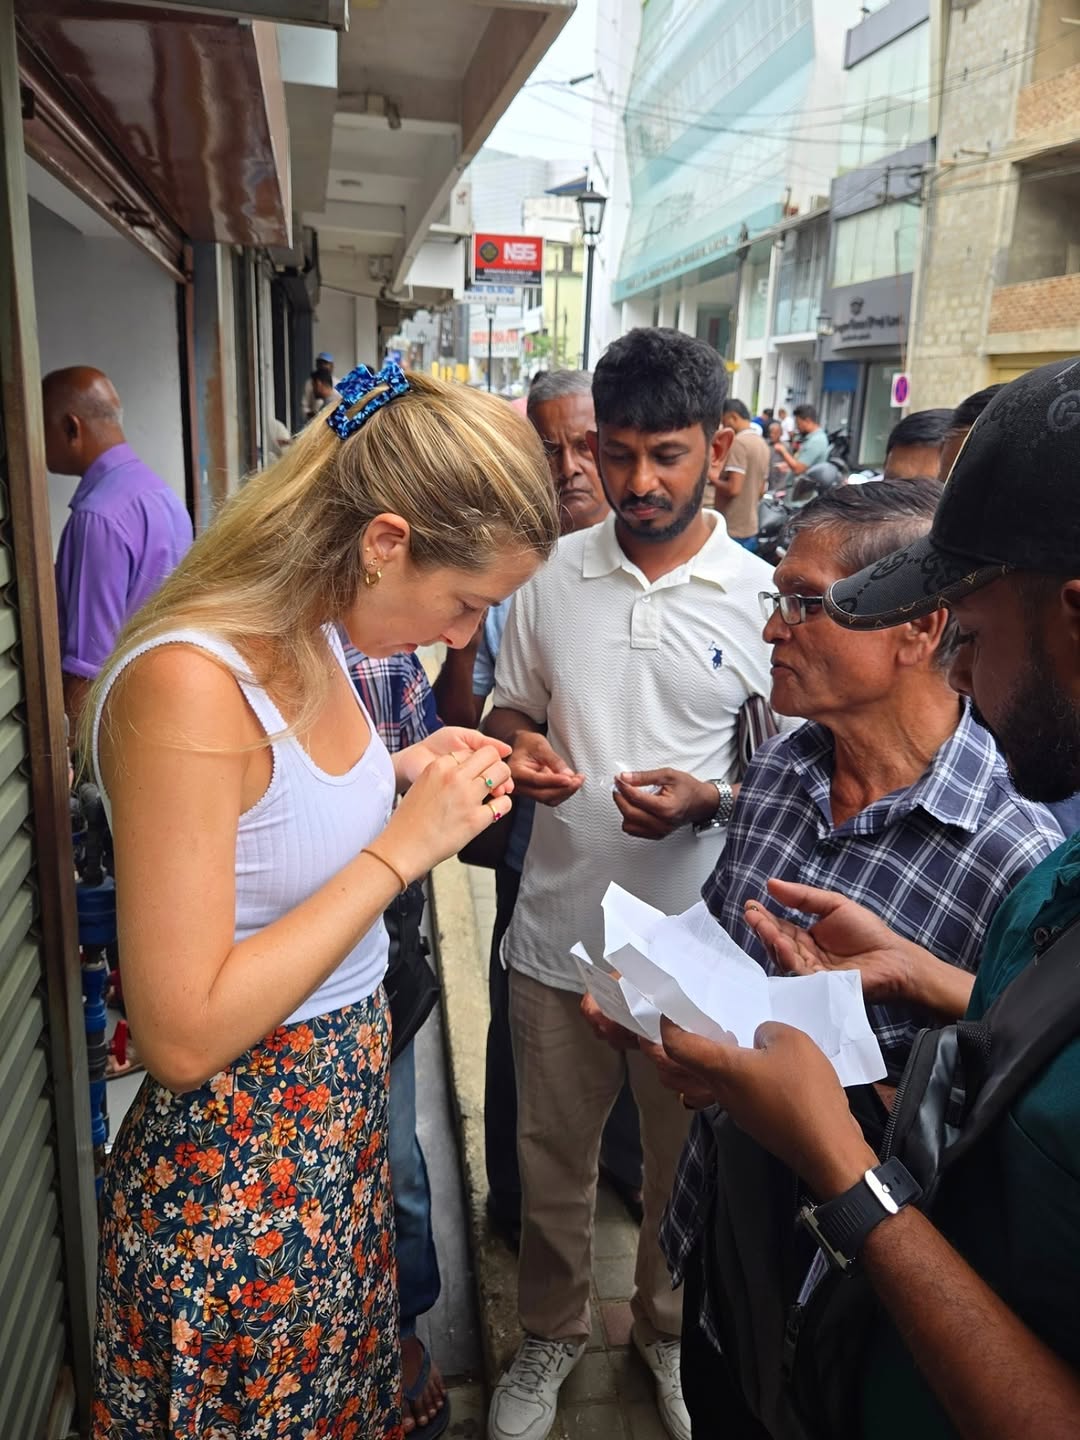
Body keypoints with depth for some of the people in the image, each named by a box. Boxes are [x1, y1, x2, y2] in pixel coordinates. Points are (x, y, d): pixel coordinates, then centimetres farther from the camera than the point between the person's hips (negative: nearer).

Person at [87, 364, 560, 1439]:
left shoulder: (316, 635, -3)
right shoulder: (187, 684, -29)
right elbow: (184, 1035, -29)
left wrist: (400, 772, -4)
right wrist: (402, 846, -26)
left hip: (344, 1099, 7)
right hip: (235, 1160, -7)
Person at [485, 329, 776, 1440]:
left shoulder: (761, 597, -8)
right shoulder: (551, 574, -2)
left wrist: (707, 800, -22)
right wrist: (518, 749, -13)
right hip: (558, 928, 2)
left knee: (685, 1167, 21)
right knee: (552, 1160, 20)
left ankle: (668, 1328, 50)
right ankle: (551, 1332, 48)